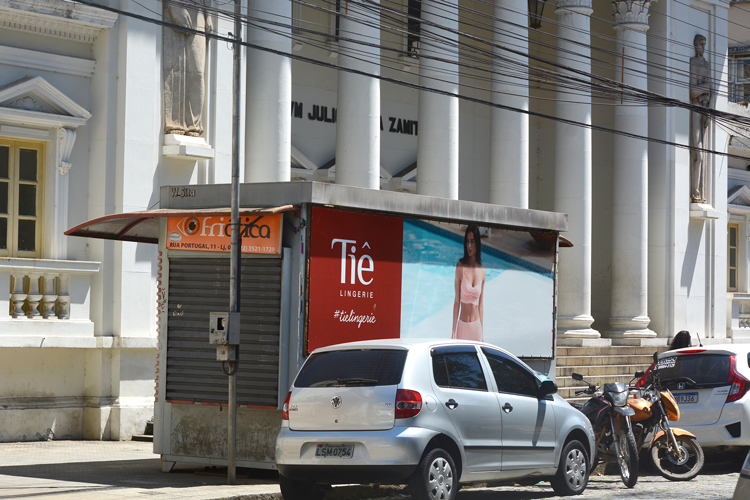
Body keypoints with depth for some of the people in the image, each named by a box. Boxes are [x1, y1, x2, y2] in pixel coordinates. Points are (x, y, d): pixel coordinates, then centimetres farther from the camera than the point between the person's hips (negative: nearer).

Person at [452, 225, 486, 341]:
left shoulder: (482, 271, 2)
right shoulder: (460, 267, -6)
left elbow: (481, 303, 8)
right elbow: (456, 301, -4)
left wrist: (482, 333, 10)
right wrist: (453, 332, -5)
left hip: (476, 326, 3)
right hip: (462, 324, -2)